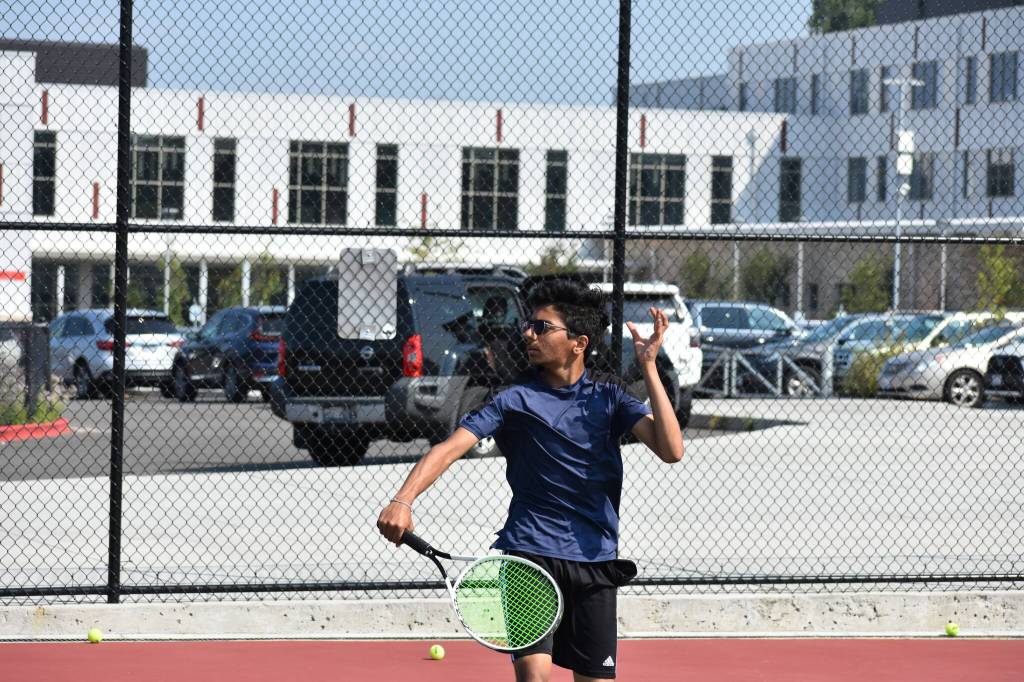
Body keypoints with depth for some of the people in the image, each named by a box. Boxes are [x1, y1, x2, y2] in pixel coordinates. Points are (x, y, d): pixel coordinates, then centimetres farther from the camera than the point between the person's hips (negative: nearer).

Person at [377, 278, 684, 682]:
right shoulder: (516, 399, -1)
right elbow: (451, 447, -12)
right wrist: (403, 501, -29)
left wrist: (649, 369, -13)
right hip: (531, 552, -2)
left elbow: (670, 450, -8)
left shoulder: (608, 395, 5)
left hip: (595, 561, 3)